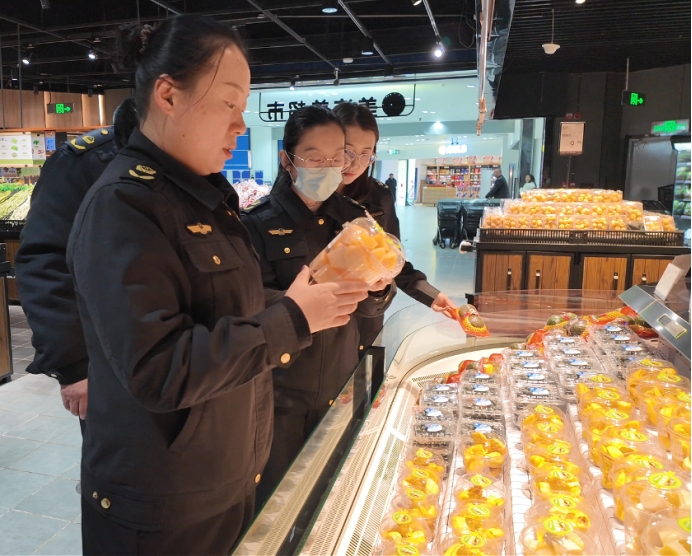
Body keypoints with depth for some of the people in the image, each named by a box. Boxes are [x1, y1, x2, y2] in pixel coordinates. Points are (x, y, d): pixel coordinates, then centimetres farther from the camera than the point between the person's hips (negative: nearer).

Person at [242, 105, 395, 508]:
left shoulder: (353, 218, 3)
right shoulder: (260, 224, -10)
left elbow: (372, 310, 3)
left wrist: (379, 288, -19)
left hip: (340, 388, 4)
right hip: (282, 395, -4)